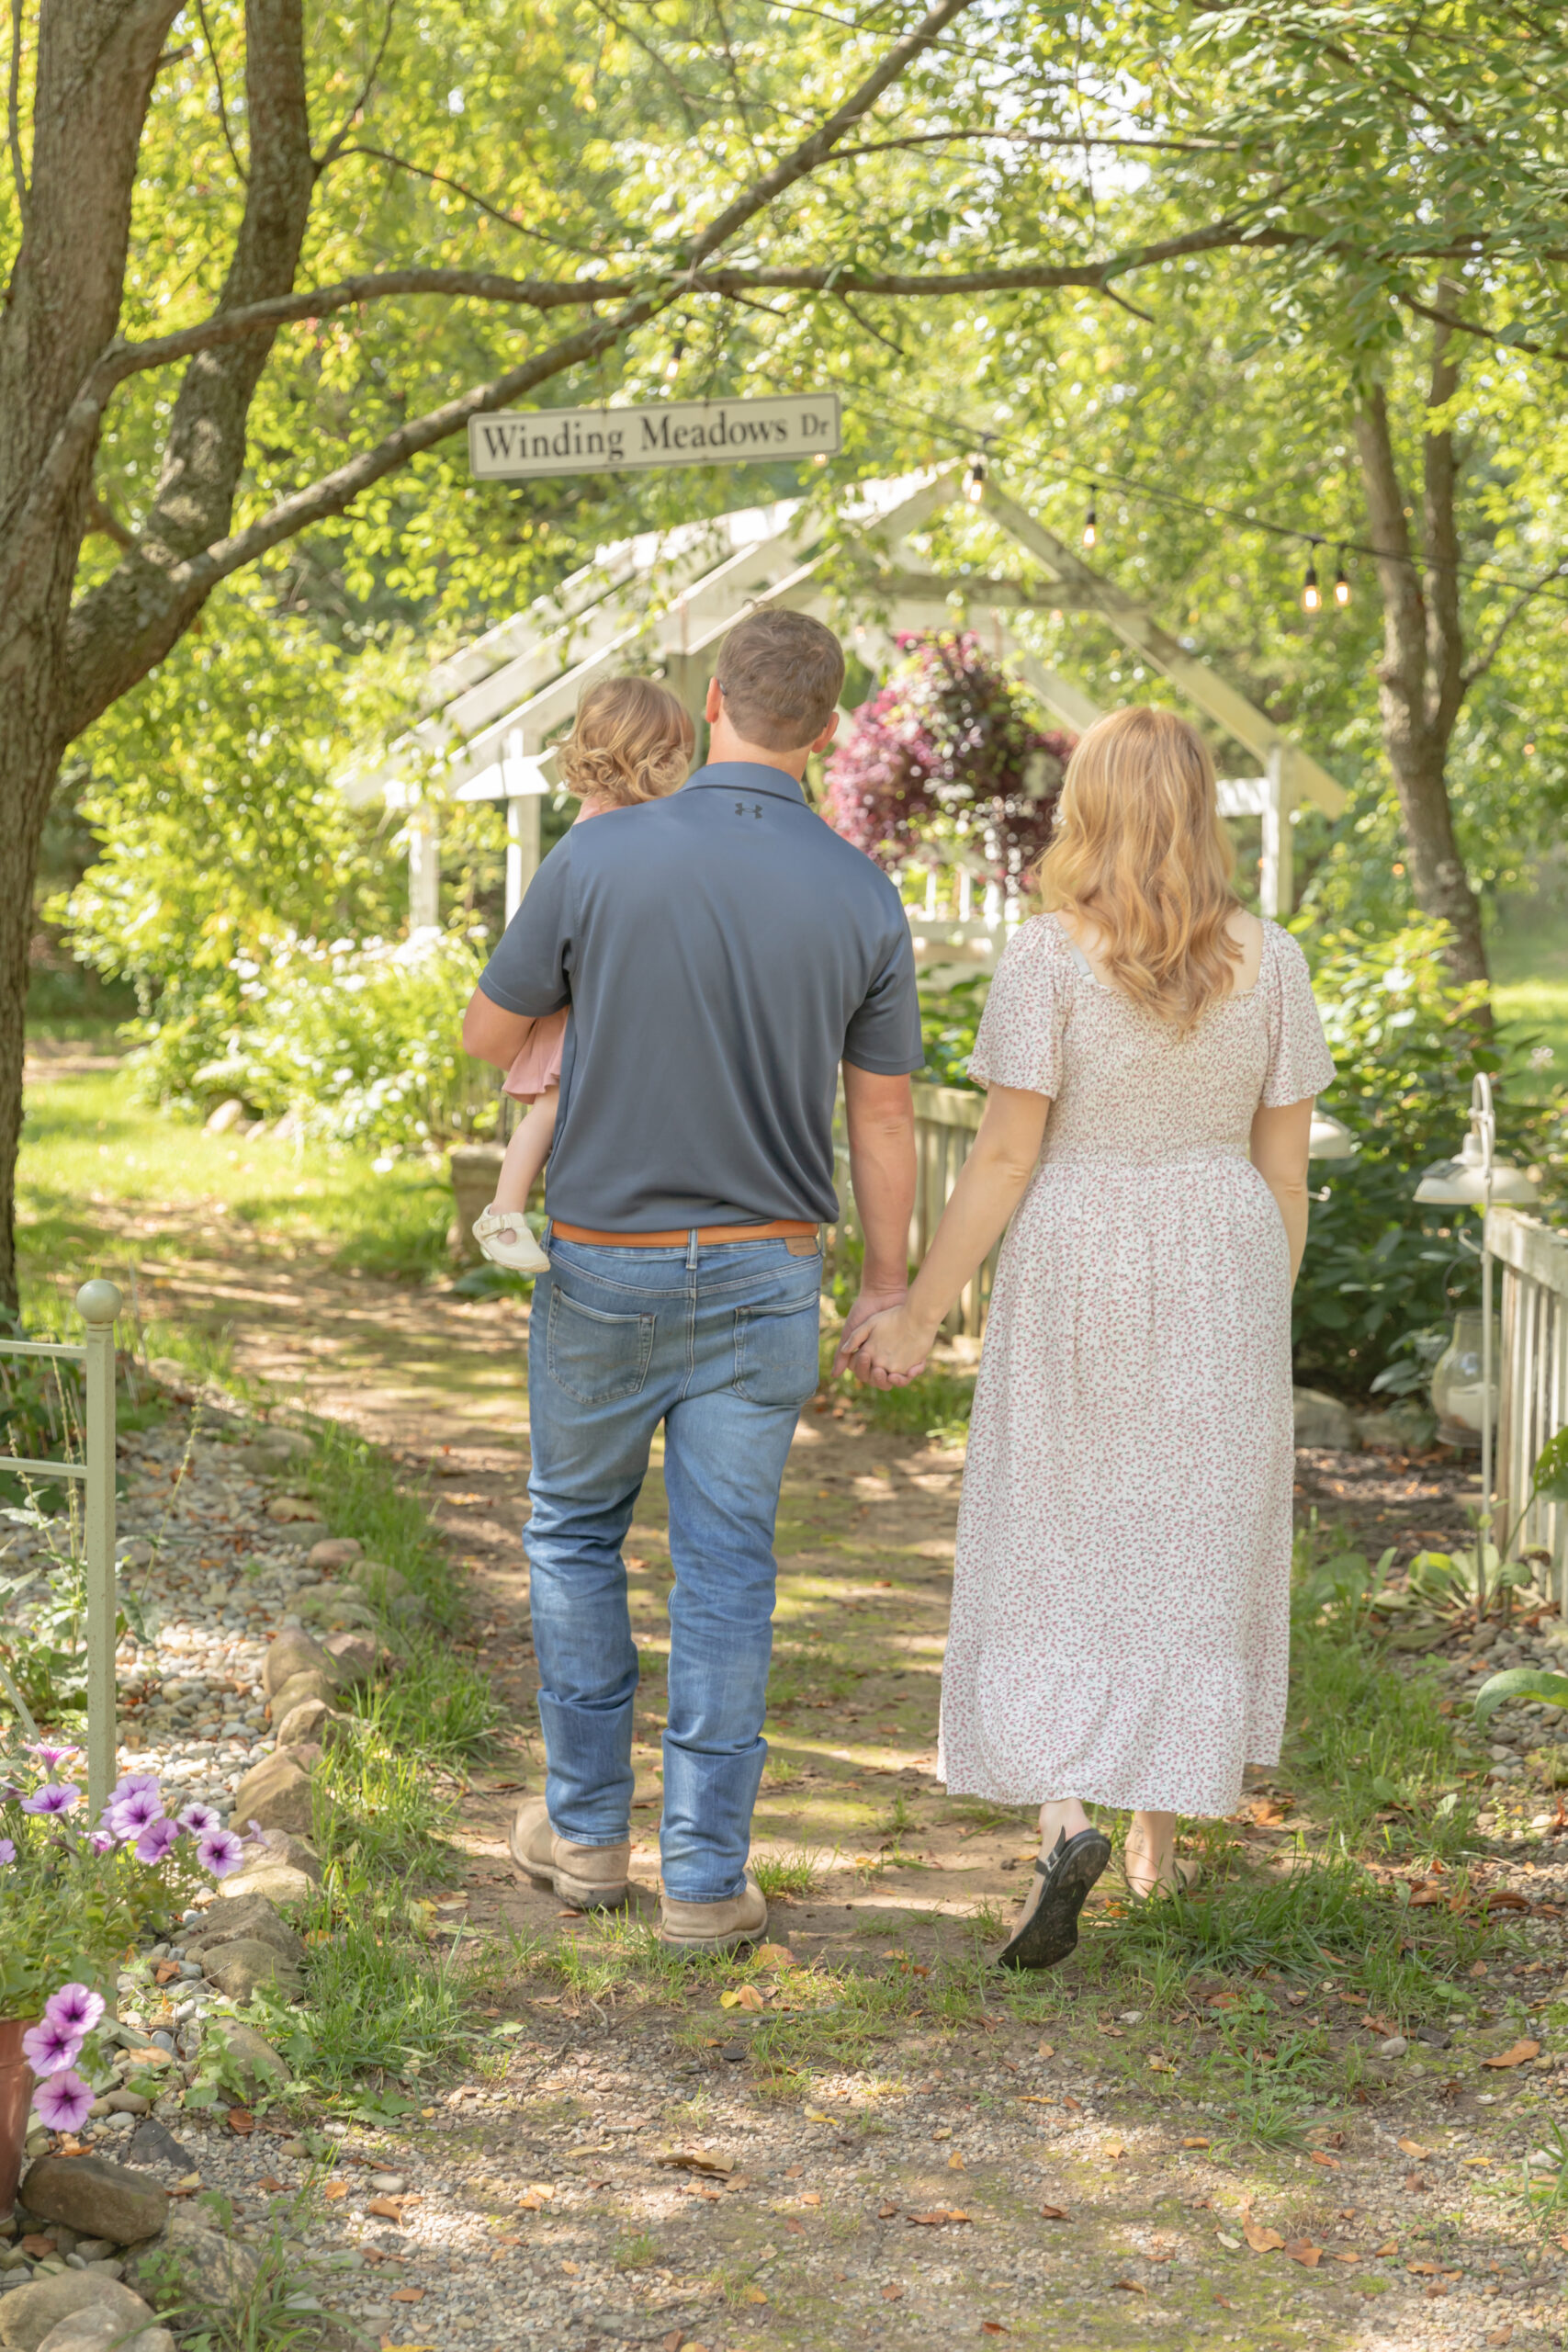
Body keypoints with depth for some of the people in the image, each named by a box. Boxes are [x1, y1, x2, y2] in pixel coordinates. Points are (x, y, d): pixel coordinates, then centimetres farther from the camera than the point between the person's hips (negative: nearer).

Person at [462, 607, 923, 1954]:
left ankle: (587, 1828, 25)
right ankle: (706, 1878, 7)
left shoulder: (600, 859, -14)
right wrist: (889, 1284, 12)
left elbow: (490, 1034, 0)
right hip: (762, 1275, 1)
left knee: (577, 1532, 19)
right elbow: (884, 1115, 1)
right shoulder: (863, 900, -7)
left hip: (604, 1268, -1)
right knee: (726, 1570, 6)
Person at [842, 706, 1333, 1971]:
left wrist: (920, 1315, -6)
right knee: (1191, 1549, 14)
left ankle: (1067, 1818, -12)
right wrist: (1268, 1324, 12)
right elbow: (1284, 1164, 1)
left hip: (1075, 1275, -3)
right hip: (1219, 1284, 3)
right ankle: (1160, 1838, 21)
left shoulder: (1049, 958, -12)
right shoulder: (1270, 962, -2)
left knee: (1050, 1551, 6)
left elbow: (1004, 1157, -13)